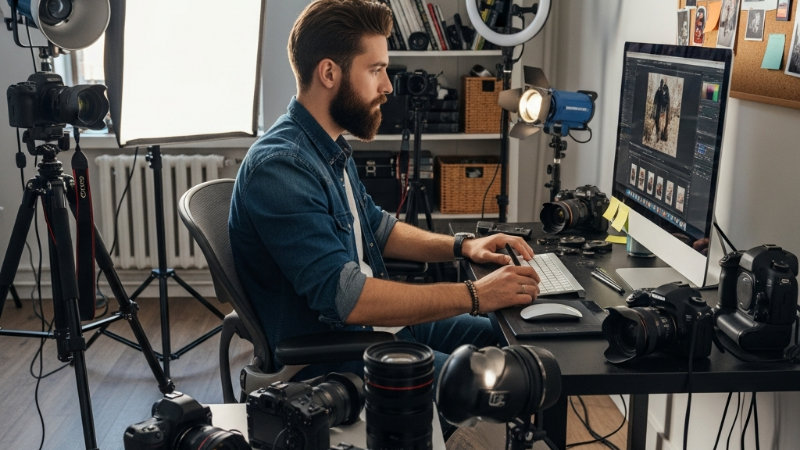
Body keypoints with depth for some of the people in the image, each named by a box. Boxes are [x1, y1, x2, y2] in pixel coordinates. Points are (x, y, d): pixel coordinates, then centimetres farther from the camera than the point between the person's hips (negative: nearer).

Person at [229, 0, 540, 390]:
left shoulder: (331, 151, 7)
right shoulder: (280, 167, -25)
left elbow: (377, 229, 20)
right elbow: (345, 297, -31)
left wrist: (461, 246, 5)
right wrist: (474, 296, -27)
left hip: (371, 321, 10)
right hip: (323, 356, -9)